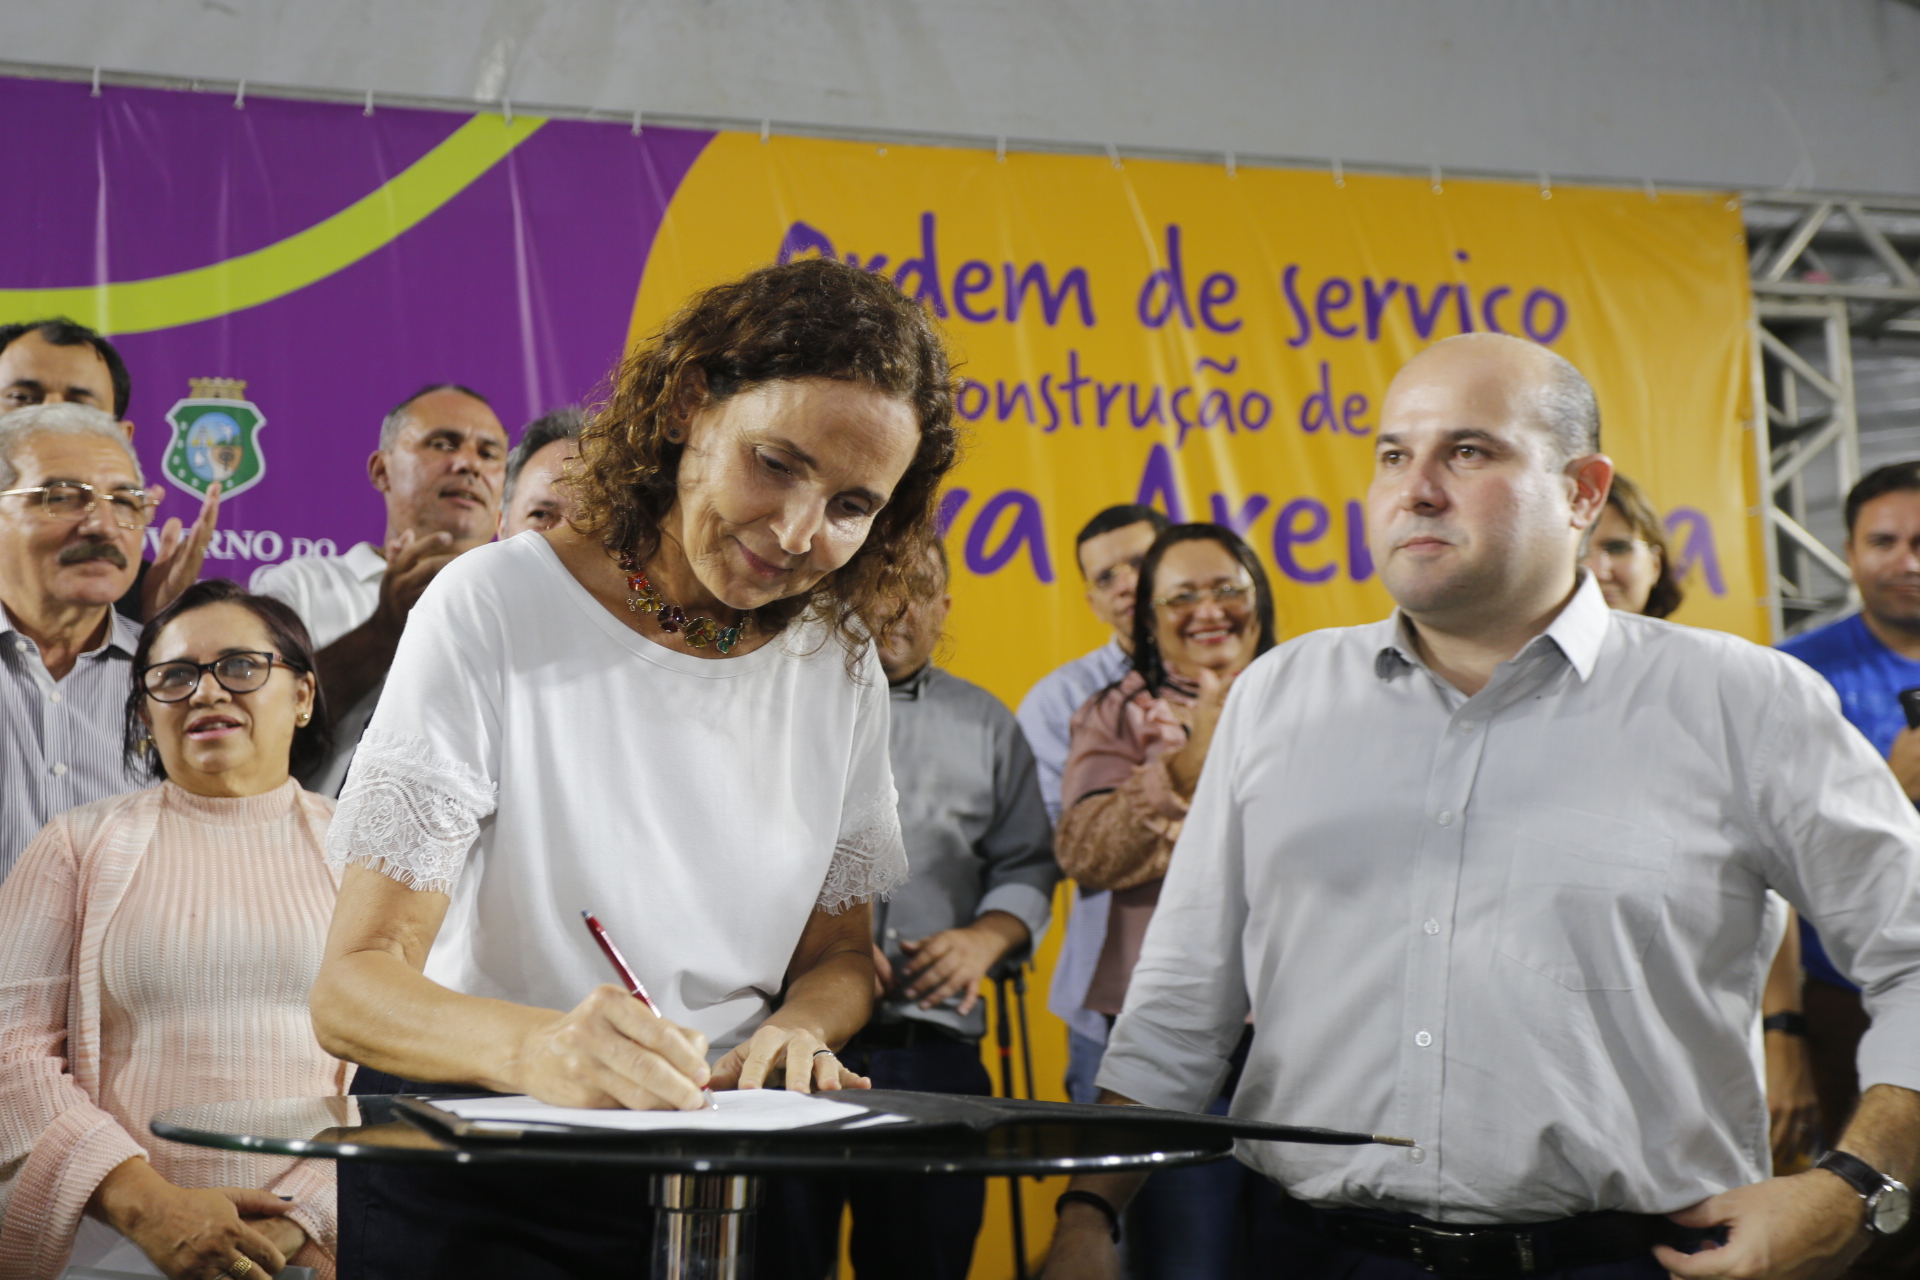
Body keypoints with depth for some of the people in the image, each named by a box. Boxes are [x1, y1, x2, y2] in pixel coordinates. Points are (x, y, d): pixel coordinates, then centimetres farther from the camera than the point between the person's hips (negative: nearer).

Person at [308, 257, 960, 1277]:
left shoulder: (840, 668, 6)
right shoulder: (492, 611, -9)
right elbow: (352, 988, -14)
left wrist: (793, 1032, -7)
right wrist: (539, 1049, -34)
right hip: (473, 1190, -4)